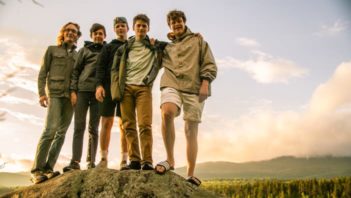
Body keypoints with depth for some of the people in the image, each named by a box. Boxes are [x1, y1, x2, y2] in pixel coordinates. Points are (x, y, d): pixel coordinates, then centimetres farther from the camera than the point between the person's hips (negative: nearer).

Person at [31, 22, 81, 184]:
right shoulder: (52, 50, 12)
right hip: (54, 93, -4)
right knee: (51, 129, -17)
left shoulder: (78, 55, 19)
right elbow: (42, 73, 5)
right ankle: (37, 169, -14)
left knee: (61, 132, -3)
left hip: (70, 96, 4)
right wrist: (42, 93, -7)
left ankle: (48, 168, 0)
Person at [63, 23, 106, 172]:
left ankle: (91, 161, 2)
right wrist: (73, 90, -4)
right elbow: (76, 70, 8)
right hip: (82, 90, 0)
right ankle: (75, 161, -9)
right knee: (79, 126, -6)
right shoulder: (84, 50, 13)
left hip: (98, 92, 0)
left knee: (93, 128, 0)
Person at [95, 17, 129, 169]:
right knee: (106, 122, -2)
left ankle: (124, 160, -2)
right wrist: (99, 84, -10)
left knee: (124, 124, -3)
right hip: (109, 87, 0)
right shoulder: (108, 47, 16)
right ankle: (104, 158, 2)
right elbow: (100, 66, 3)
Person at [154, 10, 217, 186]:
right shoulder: (167, 47, 25)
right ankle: (170, 160, -19)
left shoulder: (198, 40, 18)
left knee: (191, 130, -3)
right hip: (172, 84, 1)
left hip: (194, 88, -1)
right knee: (166, 113, -31)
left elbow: (210, 64, 8)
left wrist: (205, 83, -7)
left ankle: (190, 174, 2)